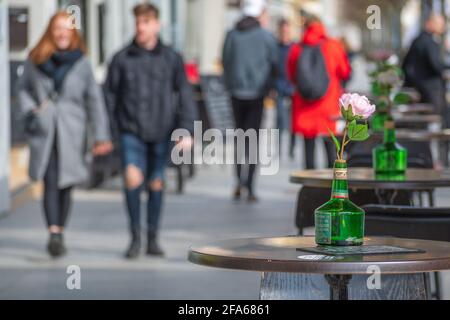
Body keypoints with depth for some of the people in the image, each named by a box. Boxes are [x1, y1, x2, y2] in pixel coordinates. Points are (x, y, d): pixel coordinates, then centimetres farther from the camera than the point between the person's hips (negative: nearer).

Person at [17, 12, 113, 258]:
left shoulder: (81, 62, 1)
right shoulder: (35, 60, 3)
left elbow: (94, 99, 4)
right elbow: (24, 88, 16)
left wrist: (101, 136, 1)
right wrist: (30, 109, -3)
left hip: (71, 133, 1)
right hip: (43, 132, -1)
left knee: (66, 184, 6)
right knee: (50, 181, -12)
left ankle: (59, 233, 20)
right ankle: (54, 233, -20)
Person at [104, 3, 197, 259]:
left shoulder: (171, 58, 0)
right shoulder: (122, 59, 0)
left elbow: (185, 96, 1)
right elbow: (110, 96, 4)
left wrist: (186, 130, -8)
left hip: (161, 134, 1)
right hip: (131, 132, -1)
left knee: (156, 185, 8)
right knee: (133, 178, -16)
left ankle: (153, 239, 22)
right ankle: (135, 237, -2)